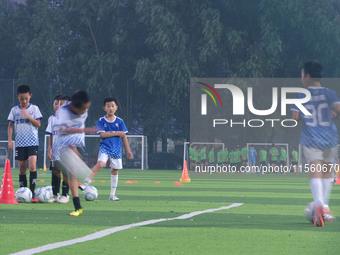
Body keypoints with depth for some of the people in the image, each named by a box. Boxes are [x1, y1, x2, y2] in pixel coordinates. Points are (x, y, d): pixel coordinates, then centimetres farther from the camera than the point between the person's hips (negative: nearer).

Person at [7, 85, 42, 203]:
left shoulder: (34, 108, 2)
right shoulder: (14, 110, 7)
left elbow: (38, 124, -3)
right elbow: (10, 126, 10)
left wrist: (27, 116, -15)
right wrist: (10, 141, 1)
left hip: (32, 142, -2)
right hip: (20, 143, 2)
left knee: (32, 165, -17)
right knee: (22, 168, 4)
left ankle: (32, 192, -16)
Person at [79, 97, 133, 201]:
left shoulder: (119, 121, 6)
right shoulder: (101, 121, -1)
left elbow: (124, 137, 9)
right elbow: (102, 134, -12)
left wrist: (128, 151, 7)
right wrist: (117, 133, -12)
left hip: (116, 149, 3)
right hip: (105, 147, -3)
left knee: (115, 170, 7)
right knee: (100, 164, -27)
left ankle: (112, 194, 15)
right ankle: (85, 184, -21)